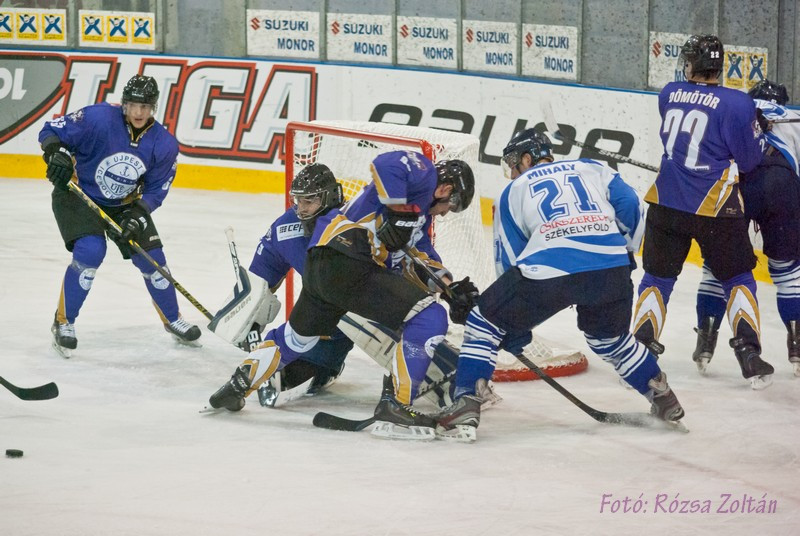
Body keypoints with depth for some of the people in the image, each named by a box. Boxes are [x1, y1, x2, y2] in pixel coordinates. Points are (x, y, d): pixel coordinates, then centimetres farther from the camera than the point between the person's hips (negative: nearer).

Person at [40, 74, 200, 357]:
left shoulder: (164, 144, -15)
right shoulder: (98, 118, -26)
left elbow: (155, 191, -8)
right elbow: (51, 131, -20)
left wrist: (137, 215, -25)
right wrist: (57, 155, -39)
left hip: (124, 203, 4)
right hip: (77, 194, -4)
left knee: (151, 258, 1)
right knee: (90, 251, -25)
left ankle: (173, 320, 26)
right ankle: (63, 322, -8)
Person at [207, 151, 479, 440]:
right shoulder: (425, 173, 0)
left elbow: (423, 254, 25)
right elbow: (387, 164, -20)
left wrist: (452, 287, 14)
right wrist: (399, 212, -20)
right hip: (348, 265, -10)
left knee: (297, 336, 32)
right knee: (429, 318, -10)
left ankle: (237, 386, 42)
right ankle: (395, 407, -13)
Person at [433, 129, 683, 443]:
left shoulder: (514, 191, 23)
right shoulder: (593, 170, 27)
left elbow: (509, 260, 22)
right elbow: (631, 209, 14)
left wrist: (516, 332, 29)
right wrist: (624, 254, 32)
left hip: (548, 270, -3)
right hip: (611, 268, 3)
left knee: (485, 322, 13)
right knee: (610, 338, 32)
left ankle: (466, 409, 2)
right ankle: (664, 401, 35)